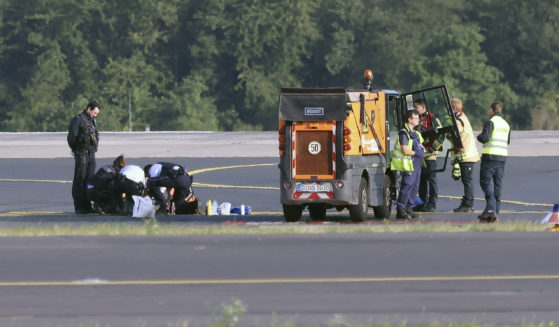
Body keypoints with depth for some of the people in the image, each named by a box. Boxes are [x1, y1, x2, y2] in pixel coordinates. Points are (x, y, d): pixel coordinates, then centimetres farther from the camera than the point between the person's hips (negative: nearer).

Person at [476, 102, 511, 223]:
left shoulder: (490, 123, -9)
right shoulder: (506, 125, 14)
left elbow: (484, 138, -18)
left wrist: (479, 136, 3)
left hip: (490, 155, -7)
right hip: (502, 156, 7)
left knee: (485, 182, -5)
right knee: (497, 184, 9)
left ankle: (490, 209, -20)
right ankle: (496, 212, 8)